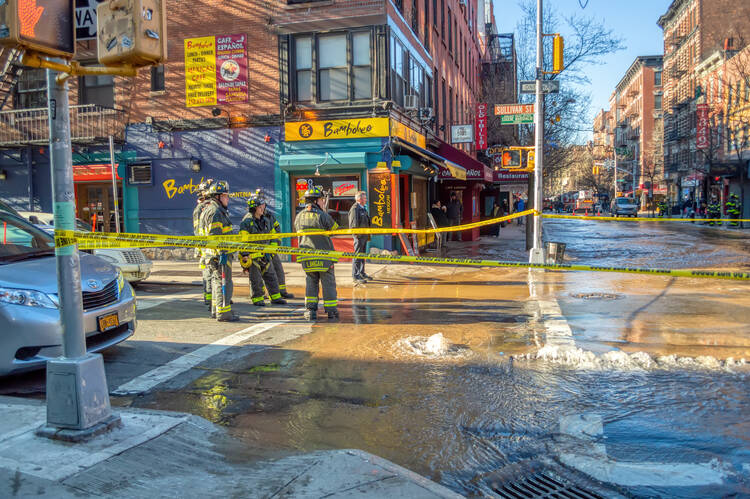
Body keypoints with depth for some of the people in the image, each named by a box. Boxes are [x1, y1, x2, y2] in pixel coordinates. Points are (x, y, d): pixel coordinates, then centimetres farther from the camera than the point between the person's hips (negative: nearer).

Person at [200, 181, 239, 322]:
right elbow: (214, 236, -22)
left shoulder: (218, 210, 19)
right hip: (220, 253, -11)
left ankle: (216, 310, 25)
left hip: (218, 253, 11)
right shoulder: (215, 212, -15)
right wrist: (221, 253, -24)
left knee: (217, 281, 17)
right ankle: (223, 313, -5)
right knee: (224, 282, -7)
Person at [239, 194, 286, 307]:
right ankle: (257, 299, 11)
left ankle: (275, 297, 16)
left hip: (264, 254, 7)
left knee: (271, 275, 8)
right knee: (256, 278, -1)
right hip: (252, 254, -7)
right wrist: (245, 256, -19)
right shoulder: (247, 221, -12)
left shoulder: (263, 220, 13)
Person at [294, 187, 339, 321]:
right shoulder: (323, 216, -11)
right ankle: (331, 311, 12)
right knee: (328, 283, 7)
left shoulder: (299, 217, 5)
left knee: (311, 282, 13)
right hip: (324, 257, -4)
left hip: (307, 257, 4)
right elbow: (335, 230, -1)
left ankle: (310, 310, 6)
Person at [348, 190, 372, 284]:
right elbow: (354, 223, -19)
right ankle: (355, 276, -3)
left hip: (364, 235, 10)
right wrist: (357, 234, -21)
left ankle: (362, 273, 25)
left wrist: (368, 235, 19)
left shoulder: (363, 209, 18)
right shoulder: (354, 208, -12)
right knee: (357, 255, -6)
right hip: (359, 235, -10)